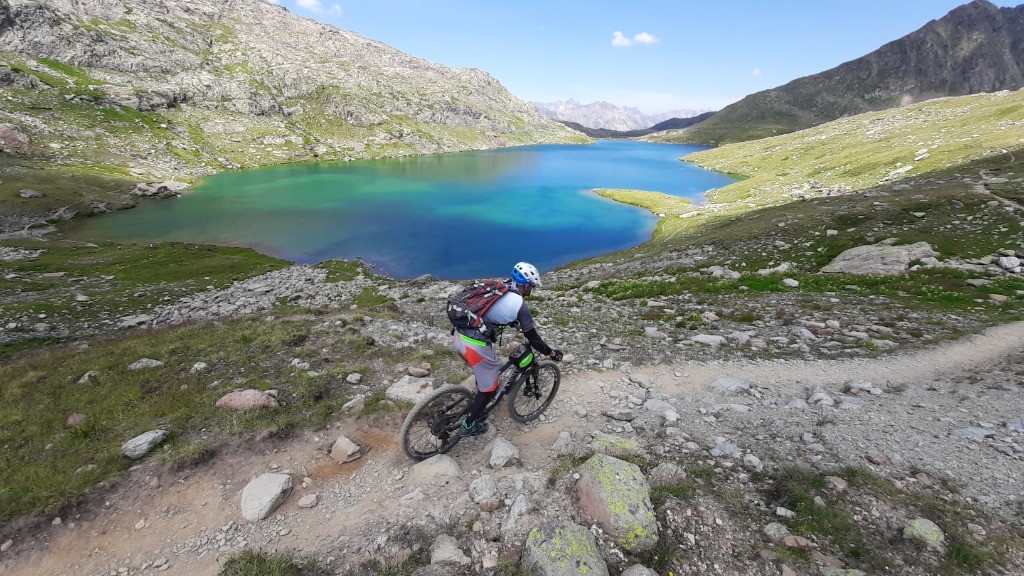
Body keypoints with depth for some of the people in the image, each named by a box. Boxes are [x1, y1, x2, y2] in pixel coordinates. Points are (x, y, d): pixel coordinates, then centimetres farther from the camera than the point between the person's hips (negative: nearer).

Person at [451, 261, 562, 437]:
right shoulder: (520, 305, -6)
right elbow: (532, 337, 2)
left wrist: (516, 324, 48)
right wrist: (551, 352, 17)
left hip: (458, 336, 8)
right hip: (475, 346, -8)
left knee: (486, 367, 34)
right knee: (489, 385, 15)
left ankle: (483, 392, 54)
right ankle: (469, 425, 26)